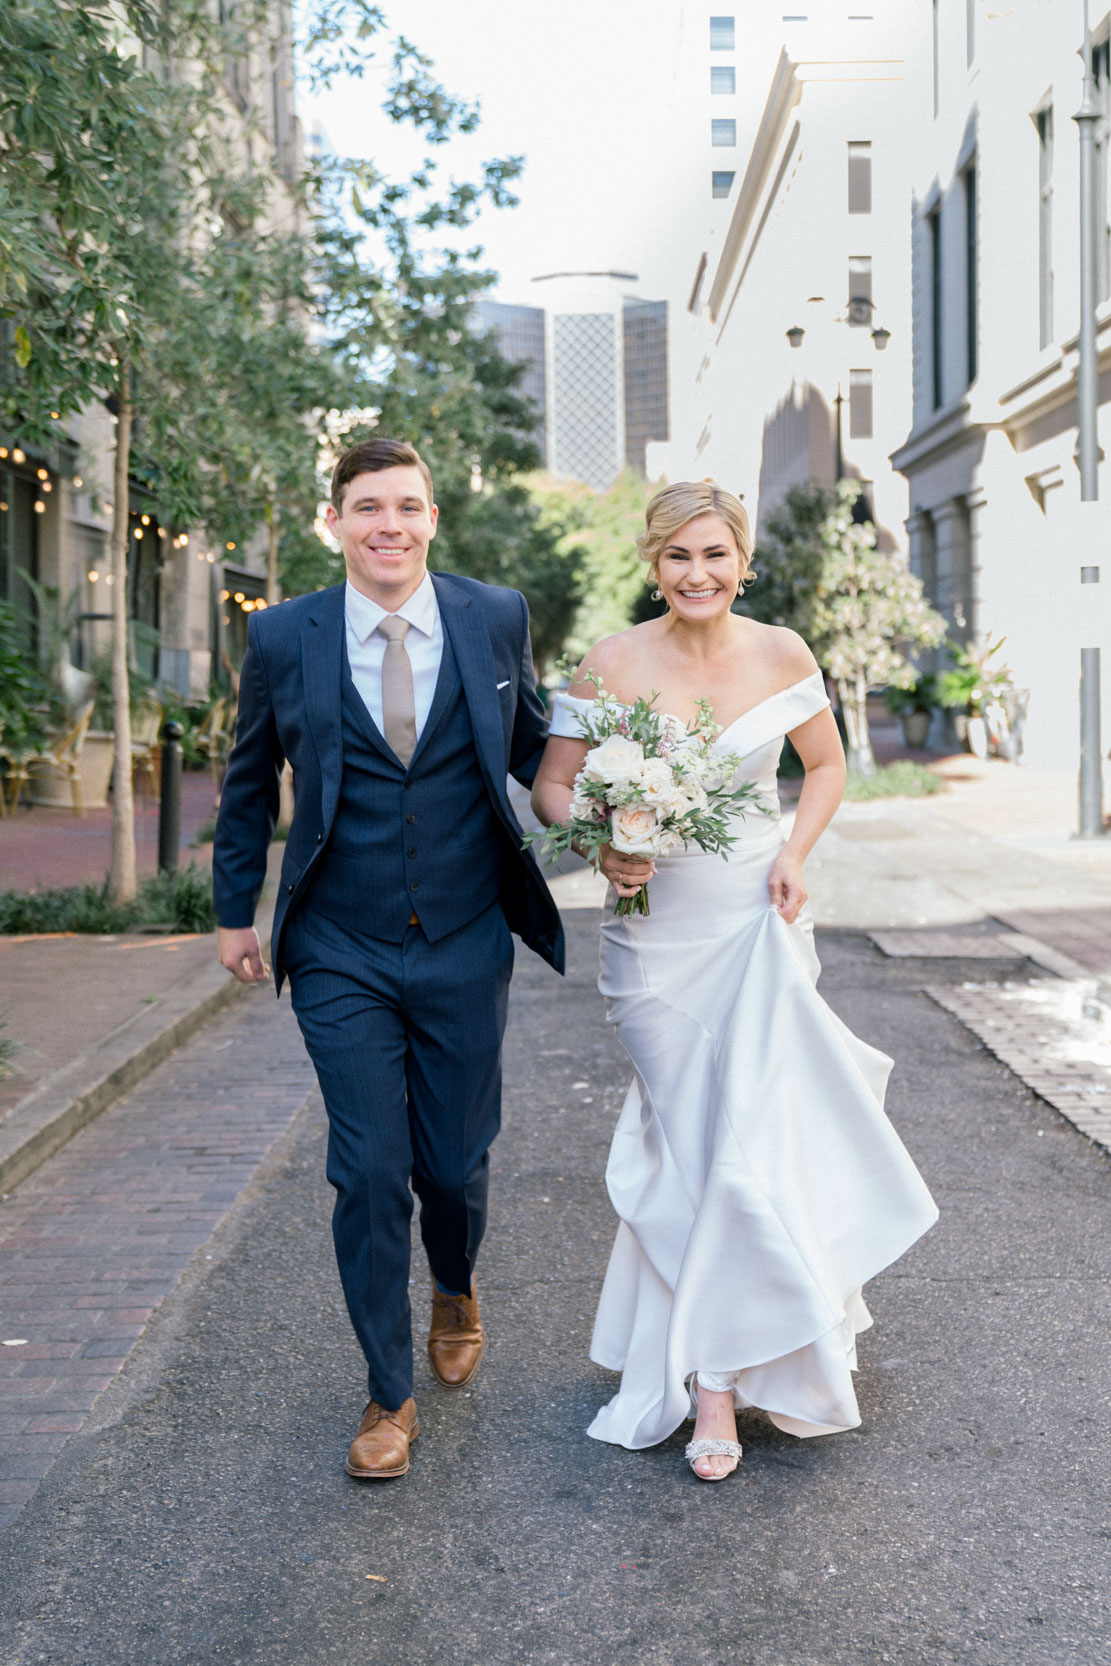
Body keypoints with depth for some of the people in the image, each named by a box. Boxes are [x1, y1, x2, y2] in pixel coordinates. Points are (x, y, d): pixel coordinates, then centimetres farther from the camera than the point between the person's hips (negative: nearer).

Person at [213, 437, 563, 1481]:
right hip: (341, 956, -1)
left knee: (455, 1165, 9)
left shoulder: (495, 619, -1)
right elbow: (249, 784, 10)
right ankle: (389, 1394, 19)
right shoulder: (283, 637, -2)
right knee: (369, 1176, 0)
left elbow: (534, 749, 11)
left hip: (465, 951, 1)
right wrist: (235, 910, 12)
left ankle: (455, 1290, 45)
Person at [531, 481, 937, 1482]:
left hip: (759, 920, 1)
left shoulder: (781, 654, -1)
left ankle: (713, 1375, 17)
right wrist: (601, 847, -20)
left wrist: (795, 856, -3)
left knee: (752, 1139, -2)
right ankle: (718, 1373, 18)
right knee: (688, 1143, 4)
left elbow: (826, 764, 13)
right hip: (657, 928, -1)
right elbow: (552, 785, -1)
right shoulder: (613, 663, -6)